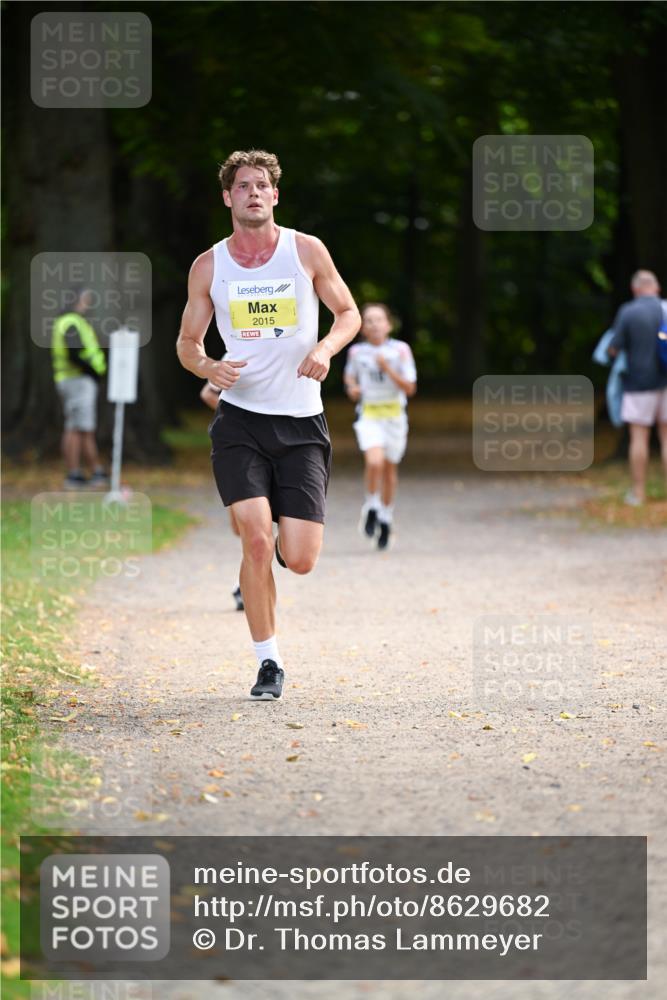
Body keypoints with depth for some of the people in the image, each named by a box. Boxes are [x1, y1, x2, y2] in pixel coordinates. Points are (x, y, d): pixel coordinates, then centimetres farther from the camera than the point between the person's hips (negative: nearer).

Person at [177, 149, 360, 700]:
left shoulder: (307, 251, 2)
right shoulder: (208, 266, 4)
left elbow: (349, 313, 11)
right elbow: (187, 341, 13)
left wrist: (326, 348, -10)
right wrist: (209, 368, -10)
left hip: (301, 424, 0)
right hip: (239, 420, 0)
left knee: (299, 560, -6)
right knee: (256, 540, -16)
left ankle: (282, 543, 33)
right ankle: (268, 663, -1)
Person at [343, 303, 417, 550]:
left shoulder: (400, 350, -7)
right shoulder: (356, 351, -2)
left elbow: (409, 388, -9)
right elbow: (349, 374, 19)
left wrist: (388, 369, -21)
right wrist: (352, 387, -2)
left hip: (394, 415, 1)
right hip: (368, 415, -1)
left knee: (389, 467, 10)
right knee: (375, 462, -23)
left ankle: (385, 519, 29)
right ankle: (371, 507, 1)